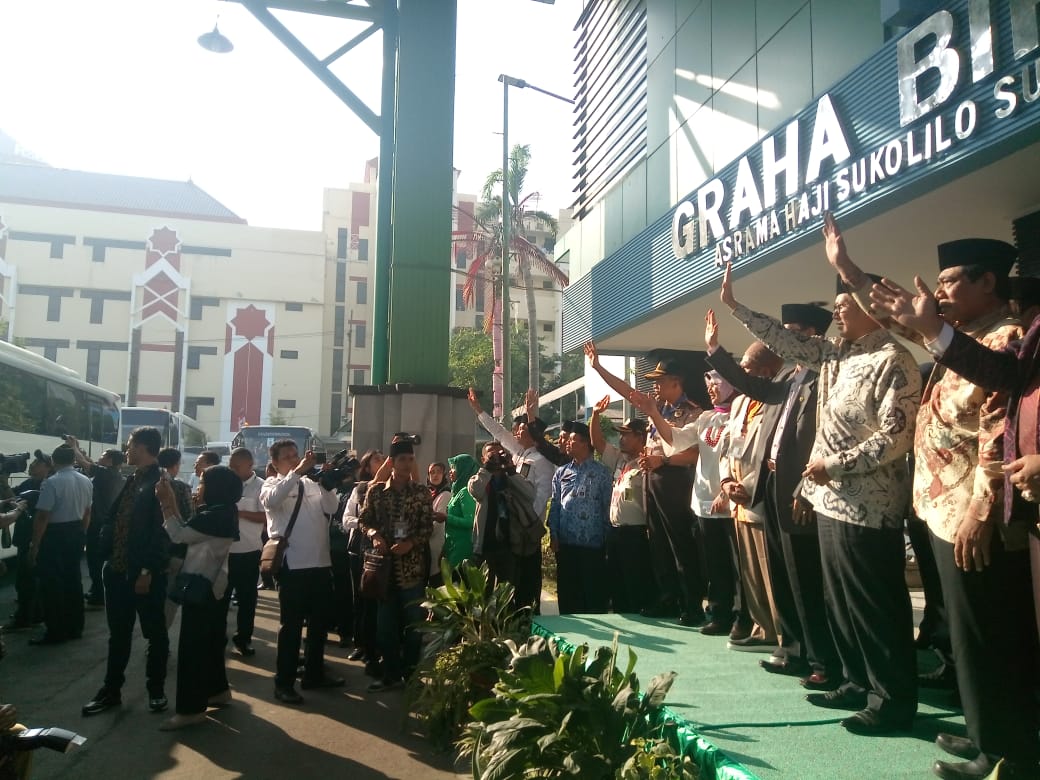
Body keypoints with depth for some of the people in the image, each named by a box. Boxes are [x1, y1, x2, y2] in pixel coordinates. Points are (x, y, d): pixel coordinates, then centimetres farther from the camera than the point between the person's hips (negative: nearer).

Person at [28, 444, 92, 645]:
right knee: (73, 579, 14)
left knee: (52, 583, 0)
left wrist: (35, 545, -14)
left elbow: (42, 517, -20)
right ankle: (74, 627, 21)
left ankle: (55, 632, 4)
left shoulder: (52, 482, -19)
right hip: (76, 532, 7)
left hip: (55, 534, -7)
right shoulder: (86, 482, 5)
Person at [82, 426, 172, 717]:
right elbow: (114, 519, 15)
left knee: (155, 633, 9)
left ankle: (156, 689, 22)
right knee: (118, 634, 16)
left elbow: (162, 531, -17)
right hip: (118, 569, 7)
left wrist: (148, 571, -19)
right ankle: (111, 690, 28)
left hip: (145, 573, -7)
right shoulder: (131, 480, 12)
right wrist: (109, 558, 5)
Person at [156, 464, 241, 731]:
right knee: (209, 640, 19)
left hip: (201, 587, -10)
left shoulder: (215, 516, -21)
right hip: (211, 585, 10)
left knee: (192, 645, -5)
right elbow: (187, 532, 9)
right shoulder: (221, 513, 10)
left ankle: (191, 709, 1)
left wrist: (166, 504, -13)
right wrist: (173, 503, 5)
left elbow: (179, 536, -20)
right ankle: (217, 690, 32)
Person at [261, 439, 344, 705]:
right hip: (293, 565, -5)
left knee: (319, 622, 15)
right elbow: (272, 499, -24)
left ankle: (314, 673, 29)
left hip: (321, 563, 5)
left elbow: (332, 507, 1)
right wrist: (298, 471, -26)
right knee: (291, 625, 1)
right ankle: (284, 682, 12)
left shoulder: (312, 483, 12)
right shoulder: (272, 484, 0)